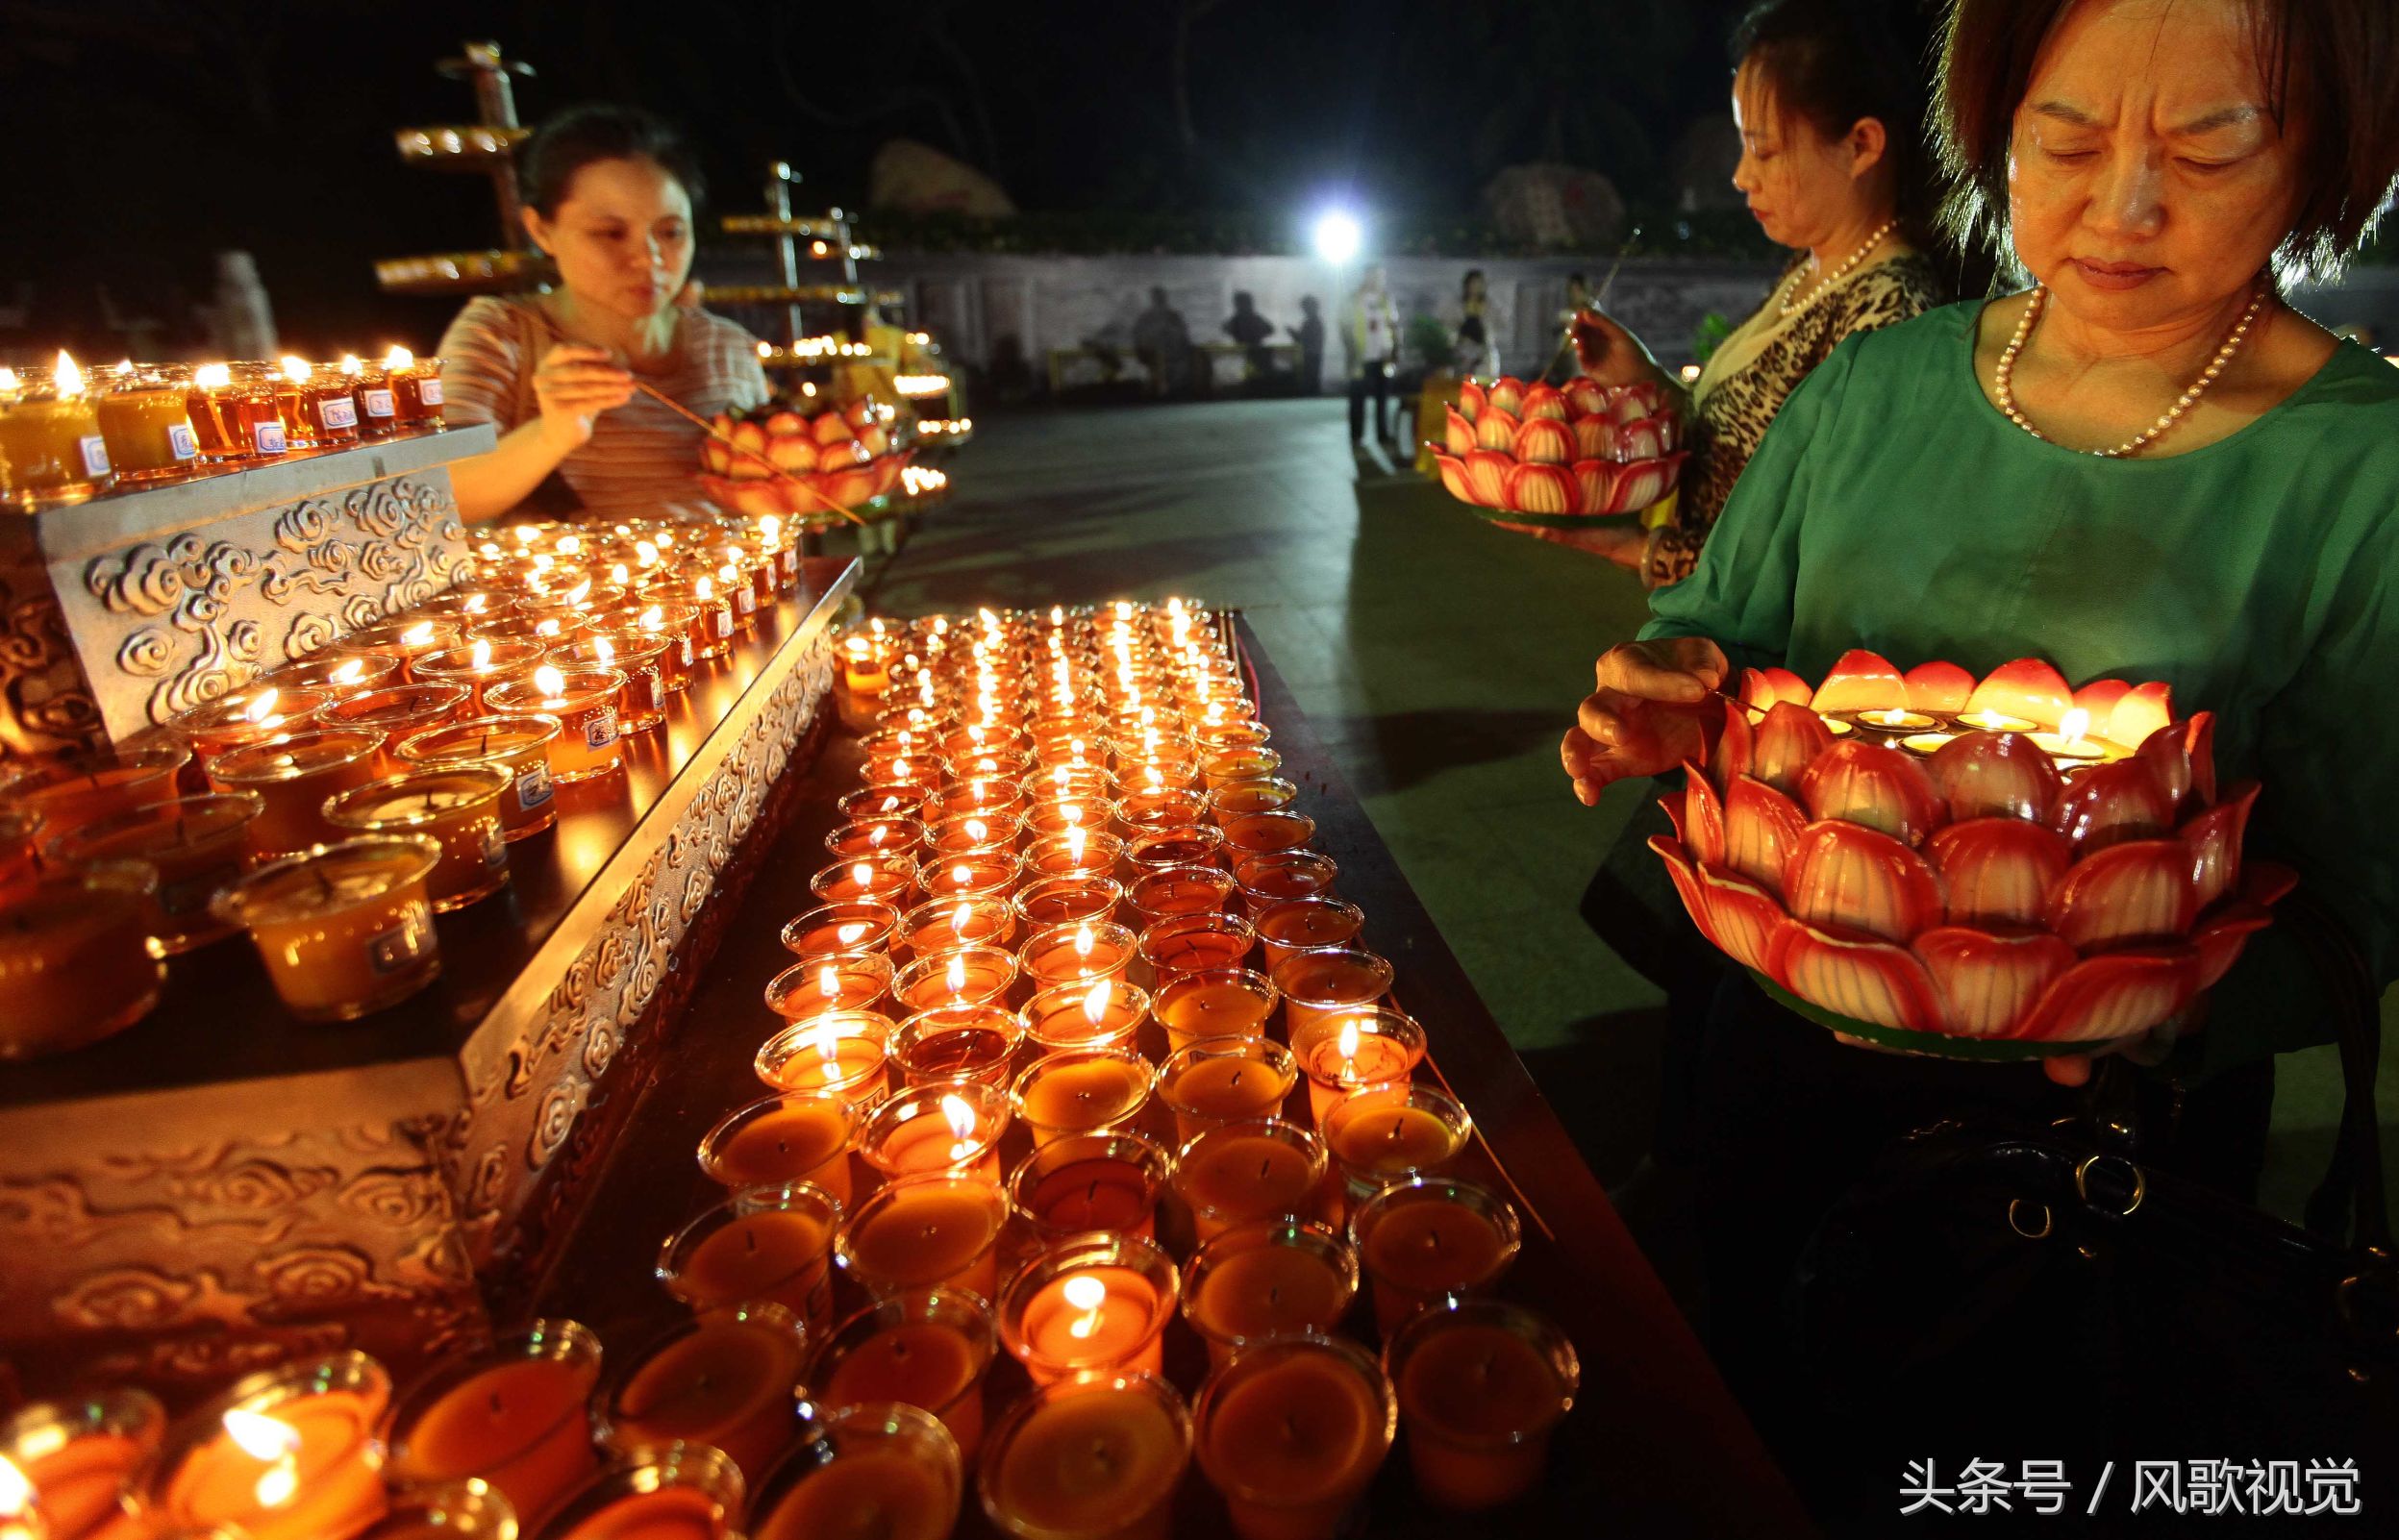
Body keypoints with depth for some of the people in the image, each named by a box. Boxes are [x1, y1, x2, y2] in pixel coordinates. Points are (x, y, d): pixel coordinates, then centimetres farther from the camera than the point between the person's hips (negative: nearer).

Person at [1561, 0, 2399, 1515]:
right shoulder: (1875, 386, -5)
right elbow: (1718, 624, 3)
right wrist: (1673, 698, -21)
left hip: (2097, 1127, -2)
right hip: (1791, 1043, 3)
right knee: (1752, 1412, 27)